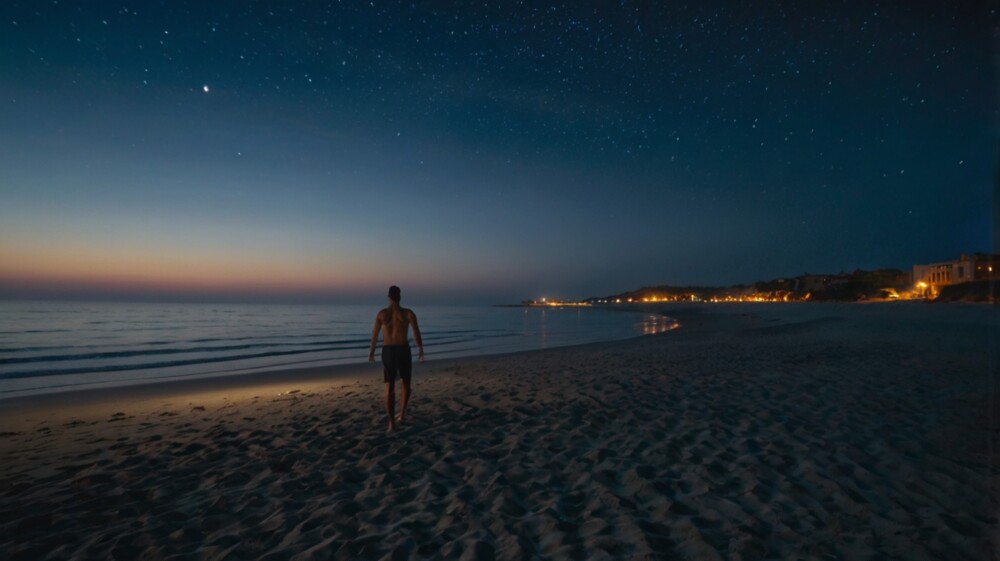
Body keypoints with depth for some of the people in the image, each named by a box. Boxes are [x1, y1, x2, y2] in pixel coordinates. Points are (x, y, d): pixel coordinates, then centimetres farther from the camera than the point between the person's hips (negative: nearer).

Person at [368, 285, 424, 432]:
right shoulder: (408, 313, -5)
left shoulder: (381, 313, 2)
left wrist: (372, 351, 25)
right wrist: (420, 349, 1)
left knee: (389, 388, 4)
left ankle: (392, 422, -1)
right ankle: (402, 413, 21)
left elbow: (375, 334, 11)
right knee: (406, 383, 22)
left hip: (387, 351, 1)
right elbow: (416, 333, -12)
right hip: (403, 350, -1)